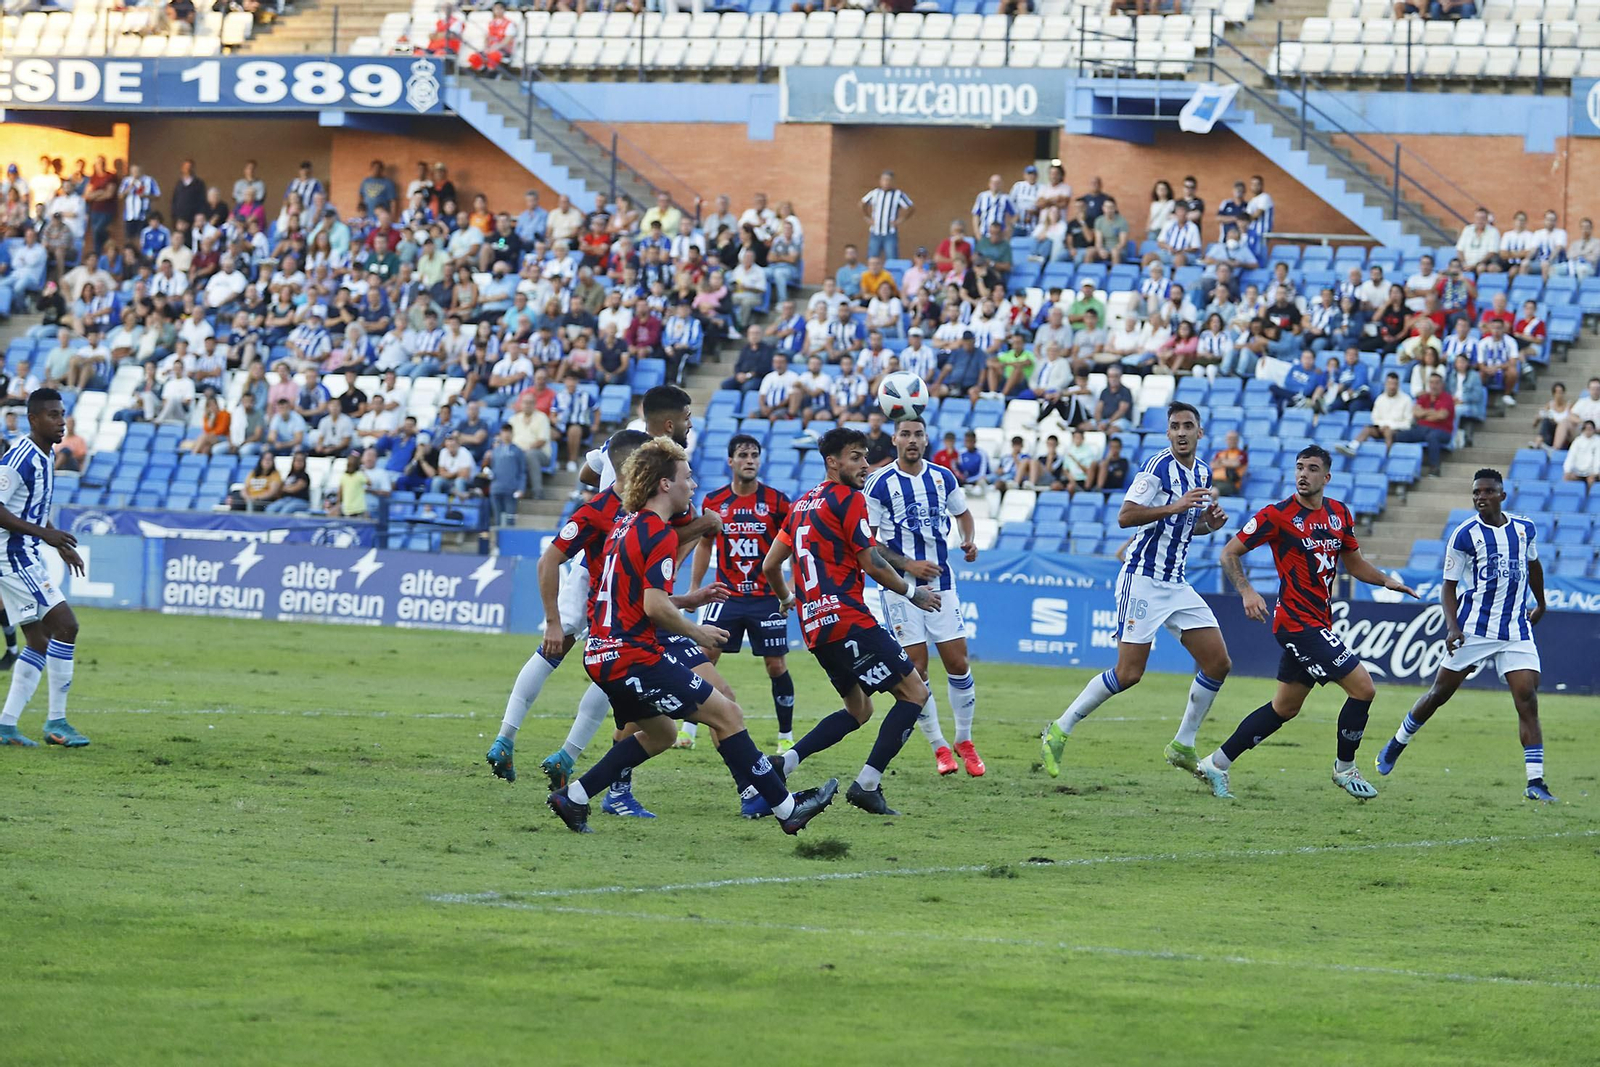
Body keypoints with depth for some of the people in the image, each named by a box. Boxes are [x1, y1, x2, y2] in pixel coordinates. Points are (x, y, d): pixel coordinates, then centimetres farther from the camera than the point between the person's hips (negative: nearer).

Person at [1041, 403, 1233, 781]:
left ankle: (1183, 746, 14)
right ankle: (1059, 732, 1)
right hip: (1143, 580, -8)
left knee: (1218, 663, 1)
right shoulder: (1159, 466, -13)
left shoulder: (1202, 472, 11)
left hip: (1176, 585, 8)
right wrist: (1174, 507, -28)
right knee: (1129, 673, -12)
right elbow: (1125, 516, -22)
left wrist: (1208, 523, 3)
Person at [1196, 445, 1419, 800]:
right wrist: (1247, 592, -20)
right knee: (1363, 688, -11)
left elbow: (1353, 562, 23)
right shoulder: (1278, 515, -9)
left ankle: (1216, 764, 19)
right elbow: (1230, 553, -4)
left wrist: (1386, 580, 5)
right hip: (1299, 622, -8)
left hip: (1318, 623, 8)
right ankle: (1344, 768, 7)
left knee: (1284, 708, 13)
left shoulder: (1339, 514, 10)